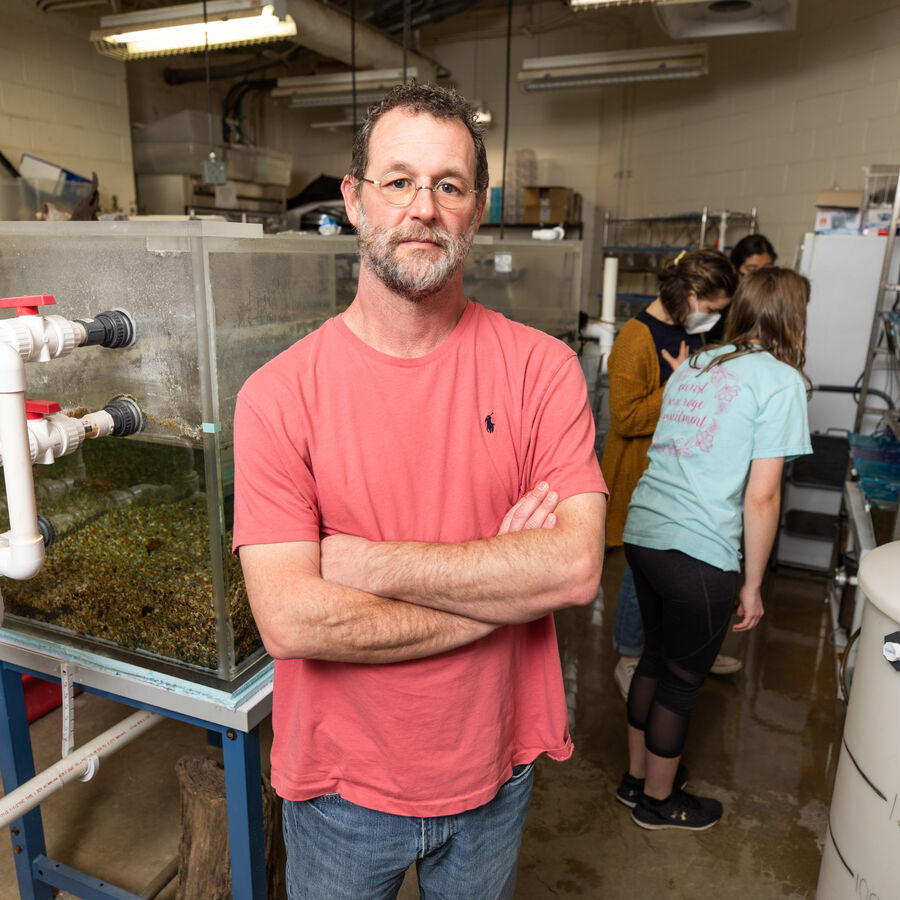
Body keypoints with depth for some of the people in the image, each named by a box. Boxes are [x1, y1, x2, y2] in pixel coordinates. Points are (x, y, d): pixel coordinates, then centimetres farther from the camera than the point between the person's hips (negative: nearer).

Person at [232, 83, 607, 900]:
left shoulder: (540, 369, -11)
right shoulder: (279, 394, -15)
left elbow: (578, 567, -21)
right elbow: (291, 622, -23)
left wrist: (370, 564, -23)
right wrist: (503, 579, -20)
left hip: (494, 769, 2)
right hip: (343, 780, -1)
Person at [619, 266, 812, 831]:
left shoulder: (694, 365, 12)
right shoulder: (781, 380, -8)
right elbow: (761, 498, -11)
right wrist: (753, 586, -3)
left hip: (641, 530, 7)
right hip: (698, 551, -7)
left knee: (657, 656, 24)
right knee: (683, 678, 13)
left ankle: (638, 772, 43)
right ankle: (658, 800, 34)